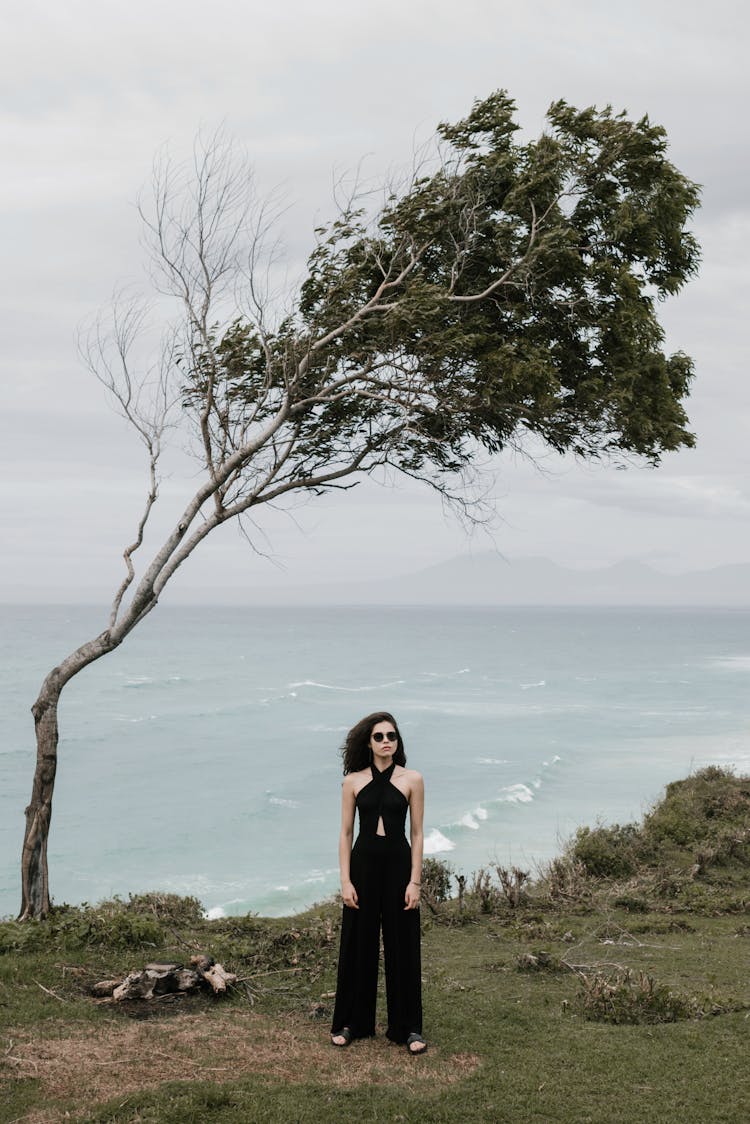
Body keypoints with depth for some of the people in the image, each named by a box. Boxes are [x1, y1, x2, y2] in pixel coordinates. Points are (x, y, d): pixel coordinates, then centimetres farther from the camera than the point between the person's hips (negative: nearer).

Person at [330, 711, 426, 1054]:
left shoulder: (412, 780, -2)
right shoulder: (353, 781, 1)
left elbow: (417, 833, -1)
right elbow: (345, 833, 3)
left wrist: (415, 881, -6)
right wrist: (345, 881, -5)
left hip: (399, 865, -1)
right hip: (363, 865, 1)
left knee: (402, 946, 4)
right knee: (358, 944, 8)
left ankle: (408, 1028, 15)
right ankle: (350, 1023, 22)